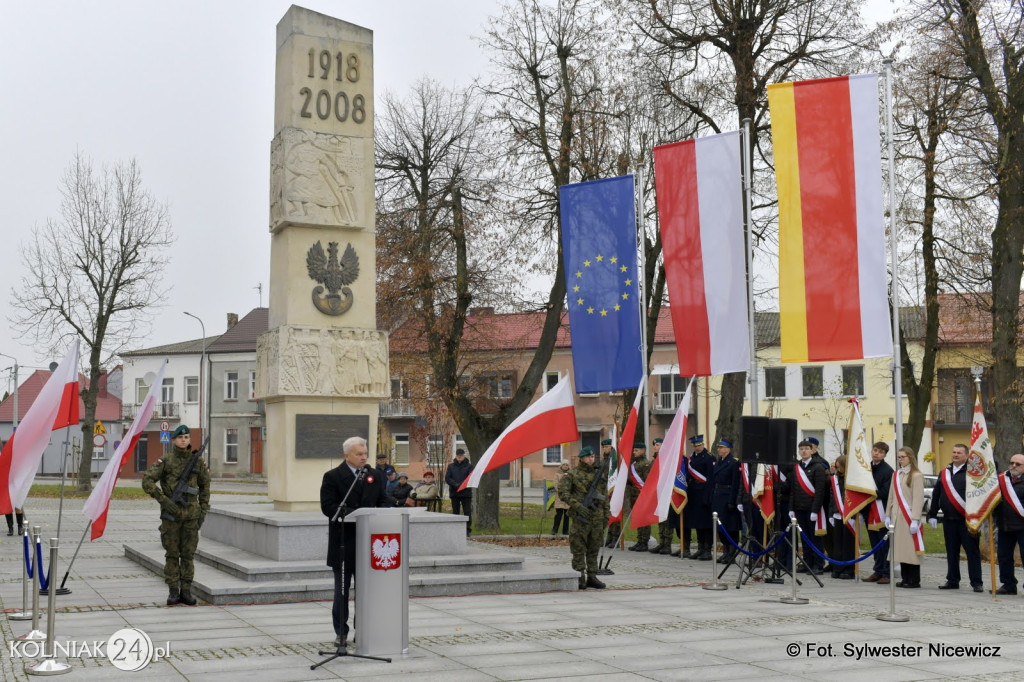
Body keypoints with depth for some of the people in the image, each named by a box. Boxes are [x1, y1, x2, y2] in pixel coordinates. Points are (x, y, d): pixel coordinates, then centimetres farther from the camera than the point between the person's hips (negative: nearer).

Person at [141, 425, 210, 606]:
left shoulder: (198, 460, 5)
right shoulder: (165, 461, -1)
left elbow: (204, 486, 14)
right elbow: (147, 481, -8)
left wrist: (204, 510, 7)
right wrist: (163, 500, -17)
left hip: (191, 513, 2)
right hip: (171, 513, -2)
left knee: (188, 554, 5)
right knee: (172, 554, 3)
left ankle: (186, 591, 11)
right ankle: (173, 591, 9)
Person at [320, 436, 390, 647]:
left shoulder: (375, 475, 9)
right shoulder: (332, 477, -4)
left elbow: (383, 501, 11)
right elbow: (328, 507, -13)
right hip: (343, 543, -3)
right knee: (342, 589, 7)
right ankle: (341, 632, 17)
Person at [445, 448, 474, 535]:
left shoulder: (469, 466, 3)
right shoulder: (451, 466, 10)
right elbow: (447, 478, 1)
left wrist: (461, 484, -17)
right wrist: (455, 484, -15)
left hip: (466, 493, -2)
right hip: (454, 493, 2)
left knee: (467, 512, -5)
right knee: (455, 512, 6)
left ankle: (468, 530, -2)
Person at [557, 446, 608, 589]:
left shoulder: (600, 474, 12)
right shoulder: (573, 474, -2)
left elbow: (605, 496, 16)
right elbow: (562, 492, -10)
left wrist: (606, 515, 10)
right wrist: (577, 505, -18)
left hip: (597, 517, 5)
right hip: (581, 517, -5)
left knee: (594, 548, 9)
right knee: (579, 549, -3)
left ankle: (592, 577, 15)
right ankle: (580, 578, 2)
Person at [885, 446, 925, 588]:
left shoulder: (916, 475, -7)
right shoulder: (896, 475, 14)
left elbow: (919, 499, -12)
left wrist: (915, 519, -17)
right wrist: (888, 515, 10)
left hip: (909, 517, -7)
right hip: (897, 517, 7)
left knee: (911, 549, -5)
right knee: (900, 548, 8)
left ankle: (914, 580, 2)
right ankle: (905, 578, 15)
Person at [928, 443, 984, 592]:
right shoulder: (944, 473, 14)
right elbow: (936, 495, 16)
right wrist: (932, 515, 11)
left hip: (966, 520, -5)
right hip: (948, 519, 6)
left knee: (972, 551, -1)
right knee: (951, 552, 11)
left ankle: (976, 582, 4)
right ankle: (952, 580, 19)